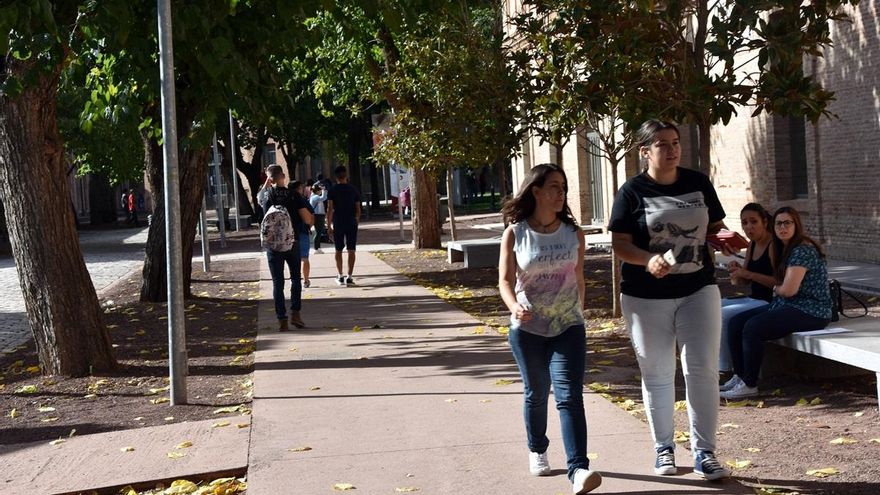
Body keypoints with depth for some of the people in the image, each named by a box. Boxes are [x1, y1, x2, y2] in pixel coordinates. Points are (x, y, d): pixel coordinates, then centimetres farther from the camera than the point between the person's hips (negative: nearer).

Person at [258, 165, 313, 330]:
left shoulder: (265, 195, -3)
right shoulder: (294, 196, -8)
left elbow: (258, 197, 23)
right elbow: (308, 220, -9)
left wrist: (266, 183, 21)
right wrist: (312, 217, 11)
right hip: (292, 243, 0)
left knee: (277, 282, 5)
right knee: (295, 278, 16)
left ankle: (282, 320, 2)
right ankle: (295, 313, 4)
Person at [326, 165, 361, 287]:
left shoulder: (332, 191, -3)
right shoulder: (353, 190, 3)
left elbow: (330, 209, -8)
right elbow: (358, 209, 4)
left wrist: (329, 226, -4)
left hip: (338, 224, -1)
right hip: (352, 224, 1)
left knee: (338, 250, 10)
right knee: (351, 251, 3)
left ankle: (340, 276, 6)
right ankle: (349, 277, 0)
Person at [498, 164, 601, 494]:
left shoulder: (573, 233, 1)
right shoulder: (514, 234, -5)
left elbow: (578, 279, 10)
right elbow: (505, 280, -5)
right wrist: (514, 306, -25)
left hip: (568, 327, 0)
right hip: (527, 328, 0)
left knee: (569, 395, -12)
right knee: (536, 393, 14)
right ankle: (537, 451, 38)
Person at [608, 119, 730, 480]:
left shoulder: (698, 183, 5)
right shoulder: (632, 192, -6)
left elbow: (715, 227, 15)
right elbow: (620, 244, -8)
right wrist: (649, 260, -27)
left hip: (698, 289, 2)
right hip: (647, 297, -2)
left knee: (703, 370, -3)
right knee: (657, 375, 8)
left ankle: (704, 451, 6)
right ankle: (664, 447, 23)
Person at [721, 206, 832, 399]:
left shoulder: (802, 250, -16)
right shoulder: (787, 248, 15)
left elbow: (789, 289, -21)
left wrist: (776, 289, 0)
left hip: (810, 312, -10)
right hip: (789, 306, 10)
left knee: (752, 328, -26)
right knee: (735, 323, 0)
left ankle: (749, 385, -15)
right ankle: (739, 377, 5)